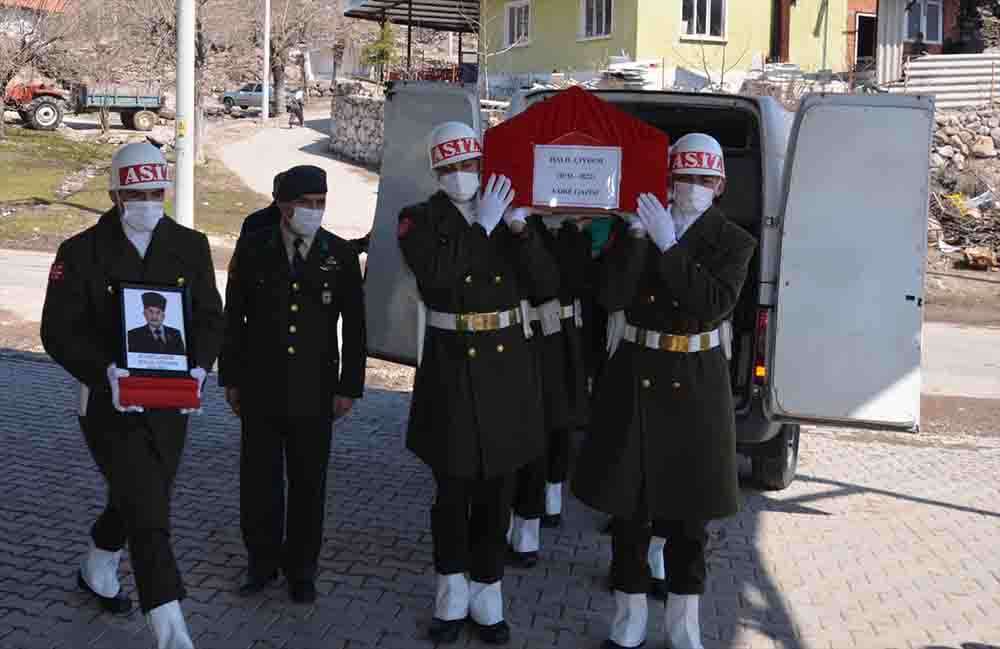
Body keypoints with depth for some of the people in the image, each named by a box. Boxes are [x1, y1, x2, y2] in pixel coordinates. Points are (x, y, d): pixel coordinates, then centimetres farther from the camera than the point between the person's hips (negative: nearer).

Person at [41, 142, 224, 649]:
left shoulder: (191, 246, 1)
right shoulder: (81, 252, -8)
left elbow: (210, 317, 2)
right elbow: (59, 330, -10)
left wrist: (198, 366, -17)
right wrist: (106, 371, -26)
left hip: (170, 402, 5)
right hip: (110, 402, -4)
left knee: (139, 500, 21)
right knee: (148, 515, -10)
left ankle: (96, 571, 50)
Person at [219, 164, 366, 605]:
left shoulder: (341, 254, -2)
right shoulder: (252, 249, -2)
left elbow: (354, 328, 1)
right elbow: (233, 317, 4)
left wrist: (349, 387, -1)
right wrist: (230, 379, 3)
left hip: (314, 391, 0)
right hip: (260, 388, 0)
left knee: (308, 483, 8)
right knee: (258, 478, 7)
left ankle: (301, 569, 24)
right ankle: (262, 562, 25)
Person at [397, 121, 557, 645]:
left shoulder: (505, 213, 7)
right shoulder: (420, 220, 0)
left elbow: (546, 287, 0)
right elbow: (436, 277, -20)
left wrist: (520, 229, -12)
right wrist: (481, 227, -16)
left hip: (507, 363, 2)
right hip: (452, 364, -2)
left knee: (496, 487, 9)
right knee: (453, 485, 5)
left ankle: (487, 592, 23)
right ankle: (453, 595, 23)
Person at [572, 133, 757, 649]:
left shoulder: (733, 242, -2)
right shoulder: (634, 226, 0)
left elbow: (715, 305, -17)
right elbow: (610, 297, -11)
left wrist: (669, 246, -20)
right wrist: (635, 234, -21)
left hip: (693, 384, 0)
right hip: (633, 376, 1)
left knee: (687, 506, 10)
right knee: (628, 501, 7)